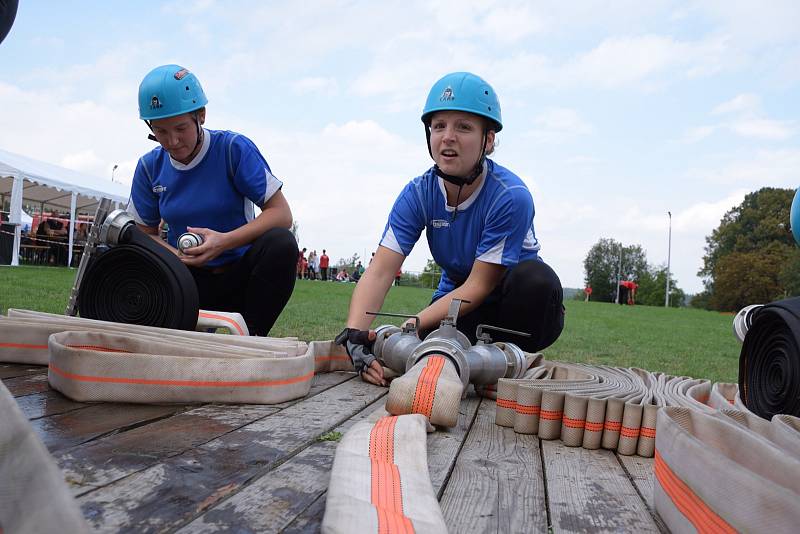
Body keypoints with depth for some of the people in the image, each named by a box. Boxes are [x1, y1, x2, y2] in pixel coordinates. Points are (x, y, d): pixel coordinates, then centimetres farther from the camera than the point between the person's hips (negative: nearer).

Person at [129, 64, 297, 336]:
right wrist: (176, 256, -14)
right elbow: (145, 232, 10)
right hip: (189, 278, 2)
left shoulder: (234, 148, -9)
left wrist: (225, 241, -26)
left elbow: (281, 214, -14)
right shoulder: (150, 166, 3)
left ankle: (251, 334, -17)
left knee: (281, 243, -34)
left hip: (241, 273, -2)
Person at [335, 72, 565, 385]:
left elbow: (480, 284, -24)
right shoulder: (417, 194, -13)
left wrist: (410, 326, -32)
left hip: (510, 300, -3)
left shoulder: (510, 197, -25)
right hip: (456, 300, 3)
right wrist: (354, 333, -37)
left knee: (536, 277, -36)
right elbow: (380, 272, -20)